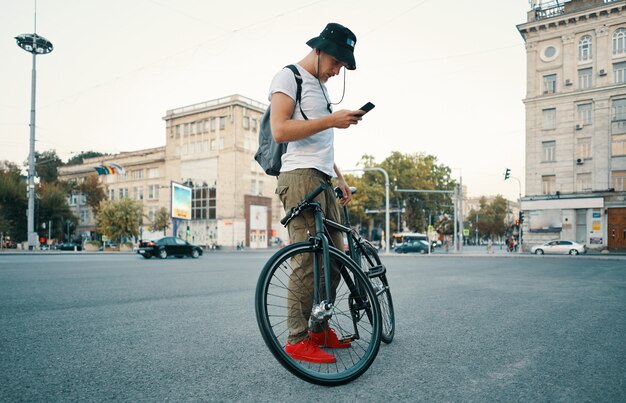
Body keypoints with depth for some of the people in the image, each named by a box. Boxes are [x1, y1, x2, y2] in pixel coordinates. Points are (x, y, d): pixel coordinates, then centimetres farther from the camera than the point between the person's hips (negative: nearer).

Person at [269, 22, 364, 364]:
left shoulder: (320, 87, 27)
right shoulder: (289, 76, 0)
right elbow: (280, 130, -15)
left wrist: (339, 177, 23)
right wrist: (331, 120, -16)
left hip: (323, 181, 9)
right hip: (300, 176, -9)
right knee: (308, 261, -13)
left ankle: (320, 328, 19)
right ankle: (297, 340, -3)